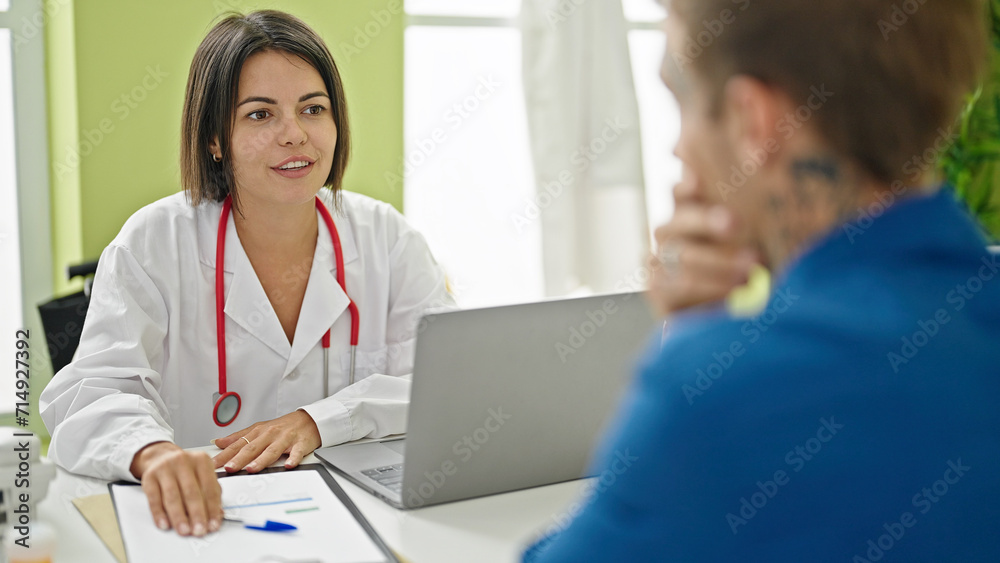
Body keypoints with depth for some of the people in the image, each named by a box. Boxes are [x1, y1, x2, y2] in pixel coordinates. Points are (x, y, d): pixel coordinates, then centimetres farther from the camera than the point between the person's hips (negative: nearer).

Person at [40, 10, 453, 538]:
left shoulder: (386, 237, 4)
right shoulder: (153, 246, -2)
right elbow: (93, 393, -13)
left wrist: (321, 419, -19)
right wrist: (153, 451, -37)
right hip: (210, 525, -1)